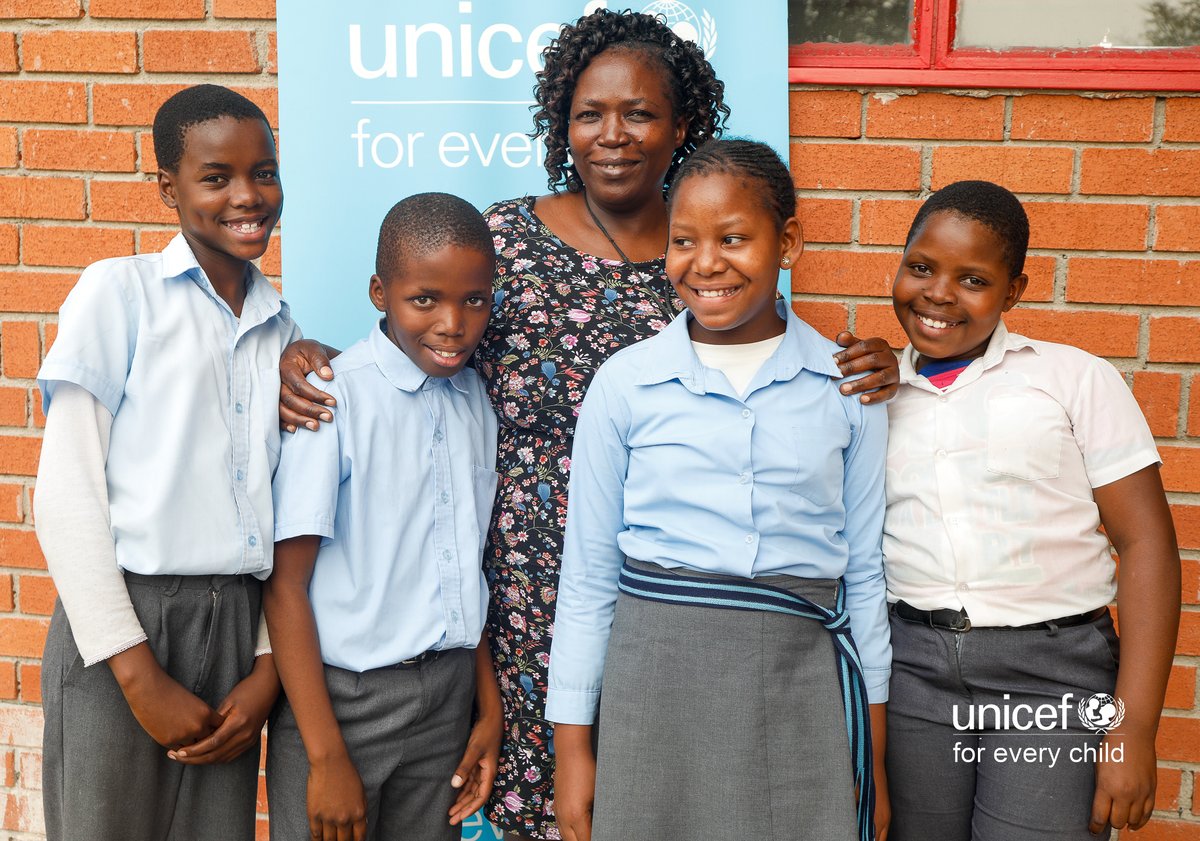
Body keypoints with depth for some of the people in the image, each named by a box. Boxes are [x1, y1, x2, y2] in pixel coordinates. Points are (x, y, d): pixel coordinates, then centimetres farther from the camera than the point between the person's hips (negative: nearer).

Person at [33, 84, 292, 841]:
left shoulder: (283, 328, 11)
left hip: (237, 627, 4)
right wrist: (139, 675, -11)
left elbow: (280, 509, 12)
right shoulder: (119, 291, -3)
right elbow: (67, 494, -8)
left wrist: (269, 667, 2)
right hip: (121, 621, -4)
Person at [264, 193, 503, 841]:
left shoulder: (475, 399, 5)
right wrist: (326, 757, -15)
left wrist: (490, 706, 12)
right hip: (341, 696, -5)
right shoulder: (333, 398, -14)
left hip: (447, 698, 5)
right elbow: (285, 585, -15)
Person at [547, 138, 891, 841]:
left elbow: (865, 571, 7)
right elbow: (588, 575, 4)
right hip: (657, 676, 0)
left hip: (800, 682, 1)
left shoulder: (848, 387, 2)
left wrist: (875, 756, 8)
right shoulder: (625, 384, 0)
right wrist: (572, 746, 4)